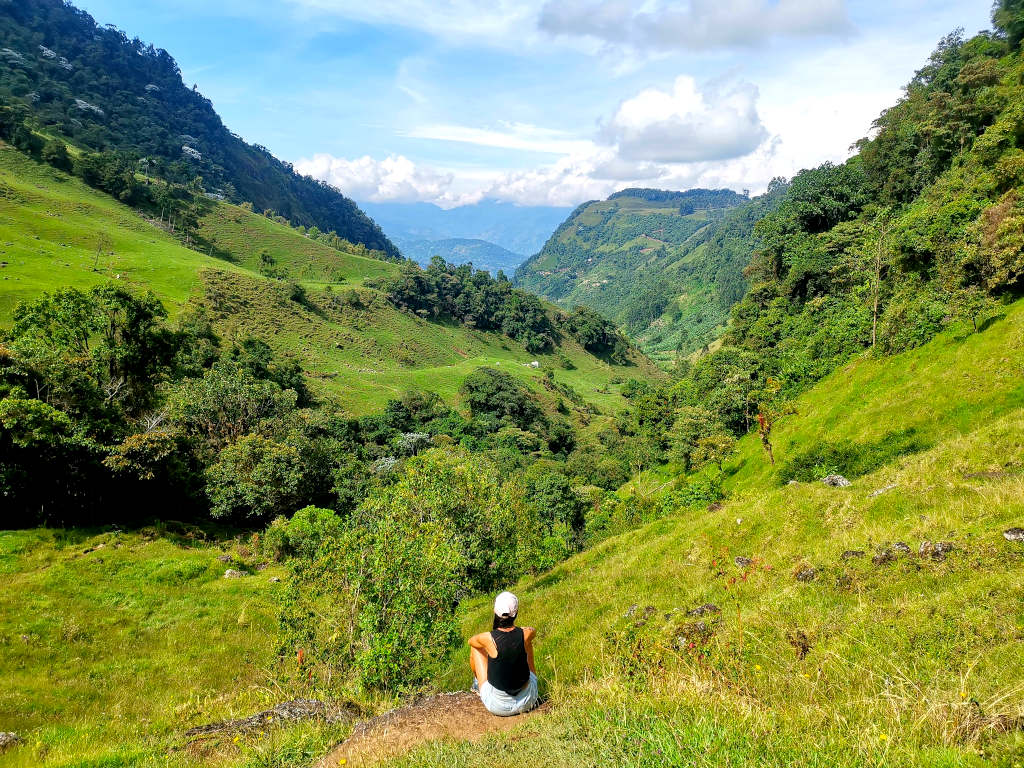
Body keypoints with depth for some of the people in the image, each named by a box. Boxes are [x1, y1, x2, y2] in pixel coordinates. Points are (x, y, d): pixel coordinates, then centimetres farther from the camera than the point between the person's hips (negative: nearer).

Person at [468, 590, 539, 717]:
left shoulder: (488, 638, -21)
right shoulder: (526, 634, -17)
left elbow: (471, 640, 5)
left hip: (497, 705, -1)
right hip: (527, 702, 2)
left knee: (475, 647, 16)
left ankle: (477, 683, 46)